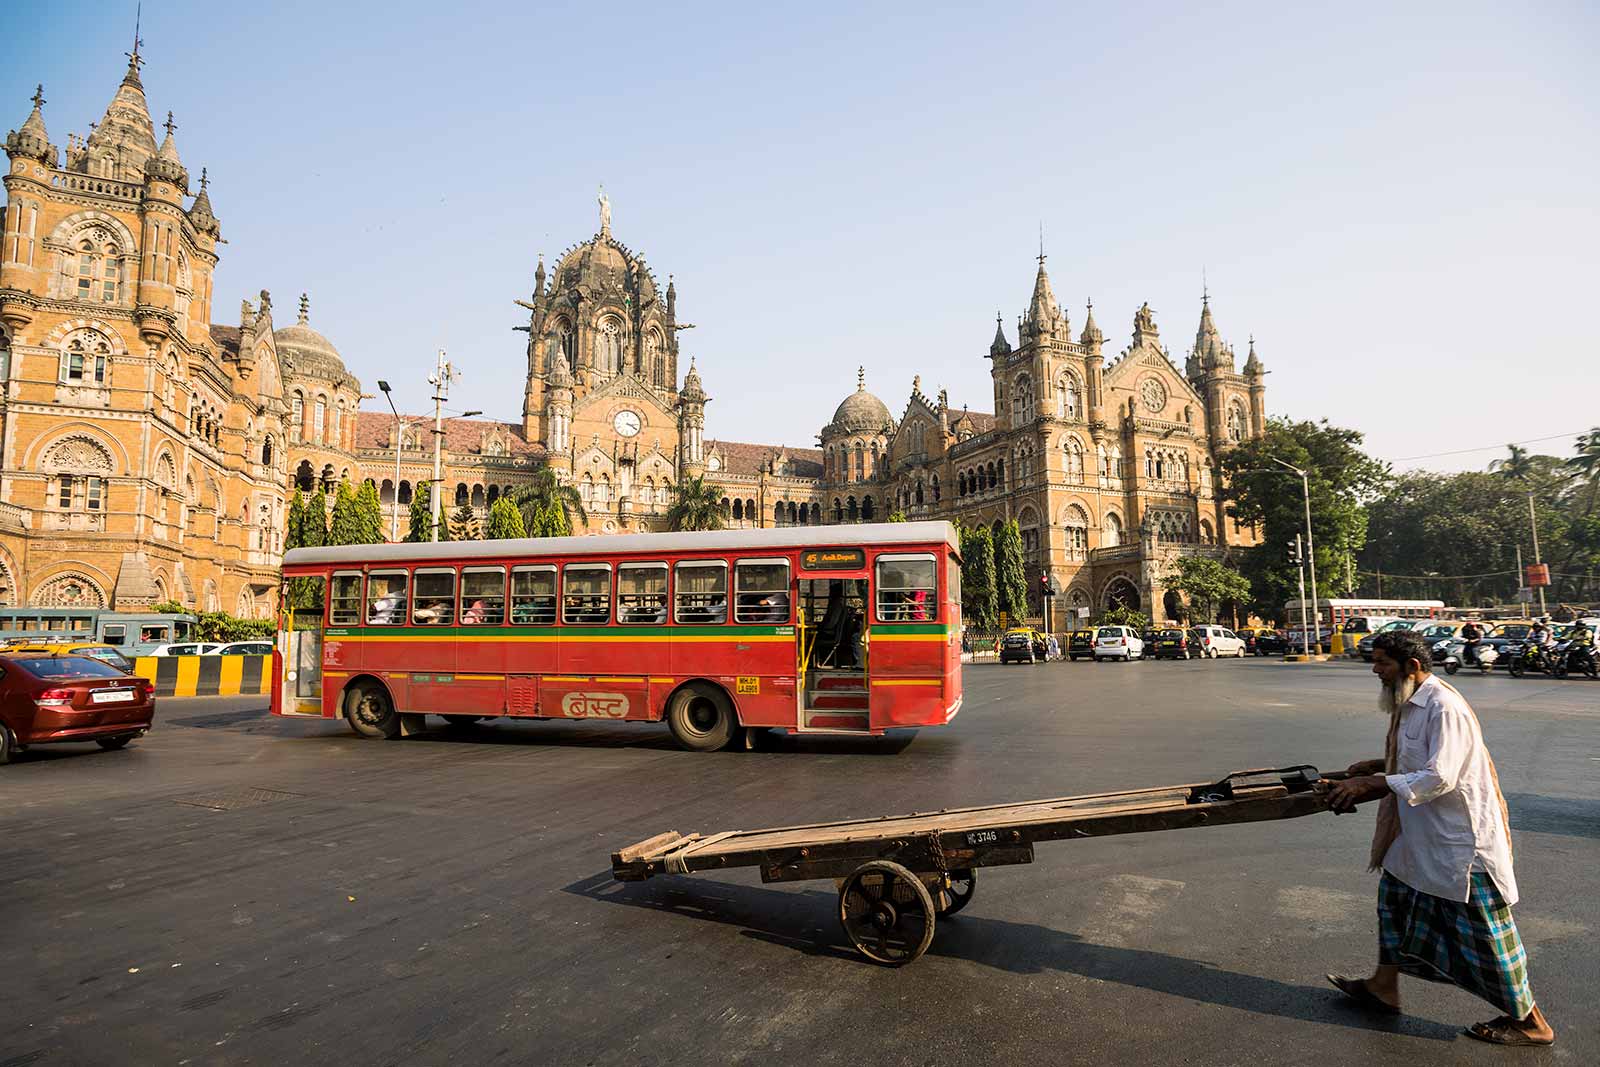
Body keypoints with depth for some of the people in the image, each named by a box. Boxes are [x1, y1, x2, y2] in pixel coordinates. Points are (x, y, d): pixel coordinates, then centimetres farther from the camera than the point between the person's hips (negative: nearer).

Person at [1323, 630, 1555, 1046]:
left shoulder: (1443, 707, -25)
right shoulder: (1410, 703, 6)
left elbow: (1439, 777, -28)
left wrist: (1371, 784, -26)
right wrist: (1378, 766, 8)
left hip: (1461, 838, -10)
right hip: (1422, 835, 10)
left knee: (1482, 931, 4)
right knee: (1396, 896, 17)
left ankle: (1529, 1021, 24)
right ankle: (1383, 988, 31)